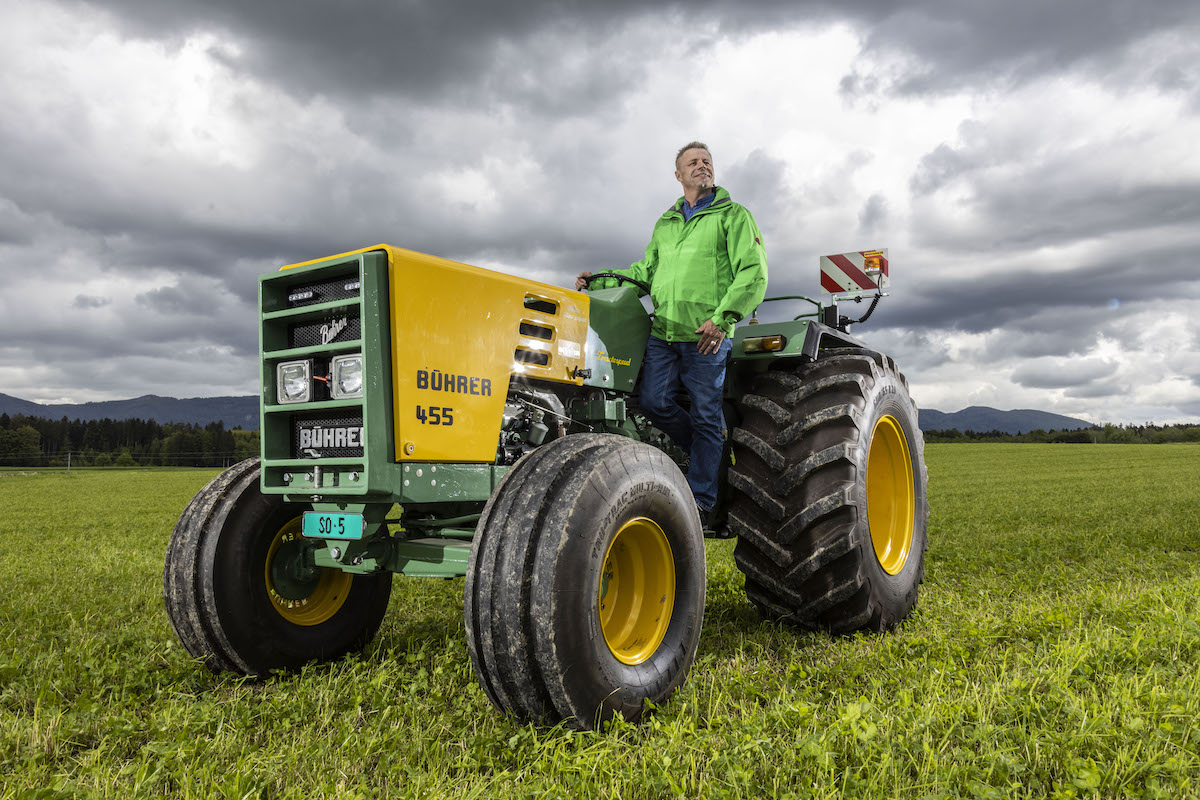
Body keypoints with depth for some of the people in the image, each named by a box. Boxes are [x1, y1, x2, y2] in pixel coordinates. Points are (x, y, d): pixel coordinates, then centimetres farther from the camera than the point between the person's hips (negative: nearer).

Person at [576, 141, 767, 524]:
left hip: (707, 335, -5)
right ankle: (709, 454, 22)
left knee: (705, 416, -1)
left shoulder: (733, 215, 5)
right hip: (663, 331, 5)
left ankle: (701, 501, 9)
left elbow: (753, 273, -4)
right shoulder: (665, 222, 22)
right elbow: (647, 270, 28)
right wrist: (600, 280, 16)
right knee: (655, 402, -4)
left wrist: (722, 317, -16)